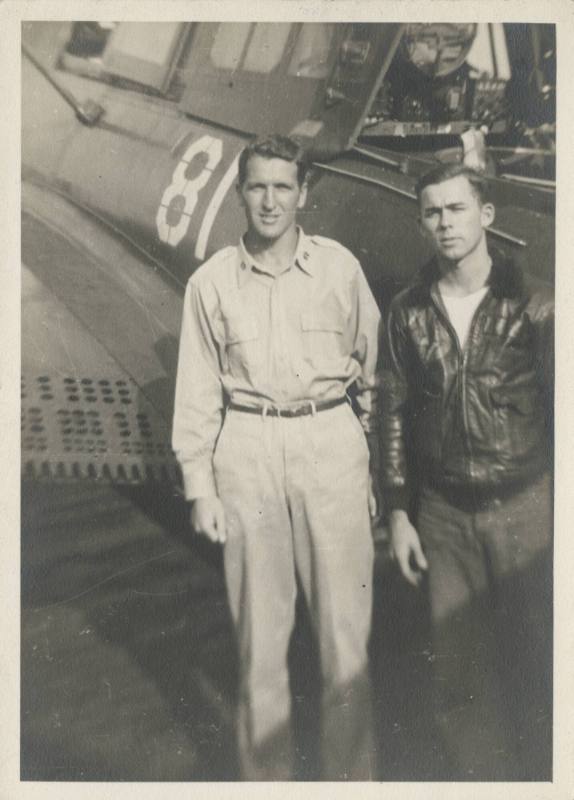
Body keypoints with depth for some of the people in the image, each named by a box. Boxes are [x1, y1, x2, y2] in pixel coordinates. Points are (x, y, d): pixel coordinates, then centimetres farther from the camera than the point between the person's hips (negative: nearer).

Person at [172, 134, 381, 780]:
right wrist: (199, 488, 3)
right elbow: (196, 390, 6)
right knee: (259, 629, 9)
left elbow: (373, 365, 10)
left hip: (332, 443, 0)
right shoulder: (211, 282, 3)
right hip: (247, 450, 1)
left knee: (345, 628, 5)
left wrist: (377, 462, 8)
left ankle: (350, 774, 25)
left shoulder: (340, 267, 3)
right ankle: (264, 774, 28)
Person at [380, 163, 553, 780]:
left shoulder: (533, 306, -6)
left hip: (524, 510, -2)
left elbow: (557, 410, -1)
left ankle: (537, 775, 33)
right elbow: (396, 414, 5)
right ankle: (476, 777, 33)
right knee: (458, 678, 11)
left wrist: (556, 517, -2)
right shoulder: (409, 312, 1)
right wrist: (398, 514, 5)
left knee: (534, 666, 9)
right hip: (443, 516, 2)